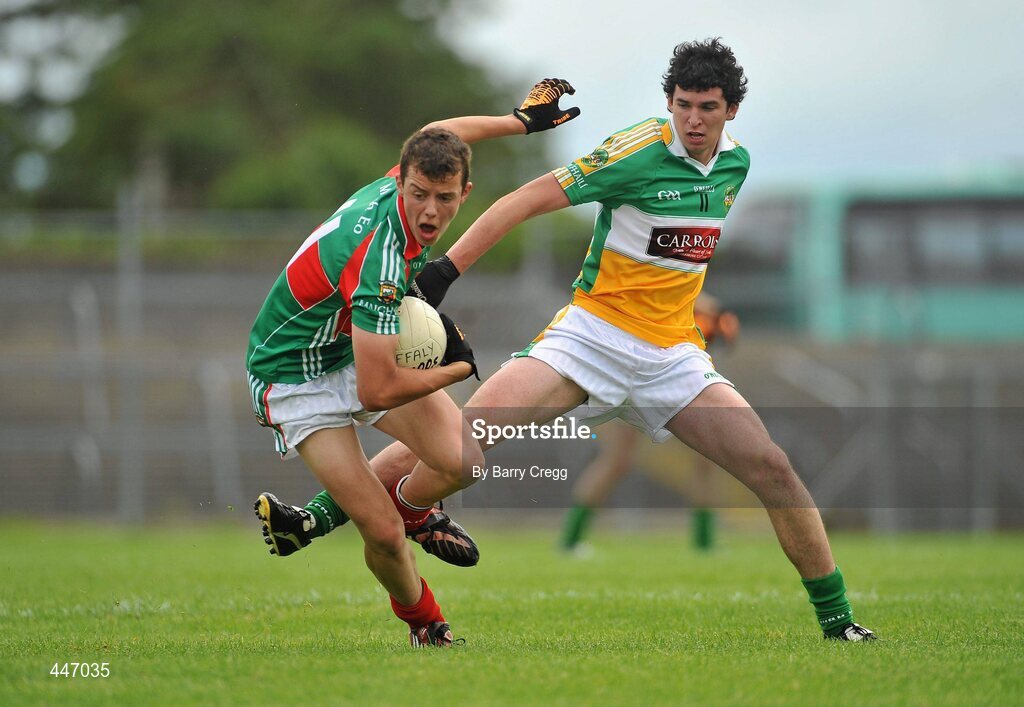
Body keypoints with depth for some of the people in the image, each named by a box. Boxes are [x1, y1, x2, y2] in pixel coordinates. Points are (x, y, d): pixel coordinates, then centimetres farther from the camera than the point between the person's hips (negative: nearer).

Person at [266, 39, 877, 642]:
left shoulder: (736, 162, 6)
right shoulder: (637, 152, -13)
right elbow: (529, 200, -14)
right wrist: (445, 270, -19)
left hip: (673, 354, 5)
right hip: (593, 333, -5)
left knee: (772, 468, -7)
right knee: (474, 427, -24)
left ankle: (836, 617, 7)